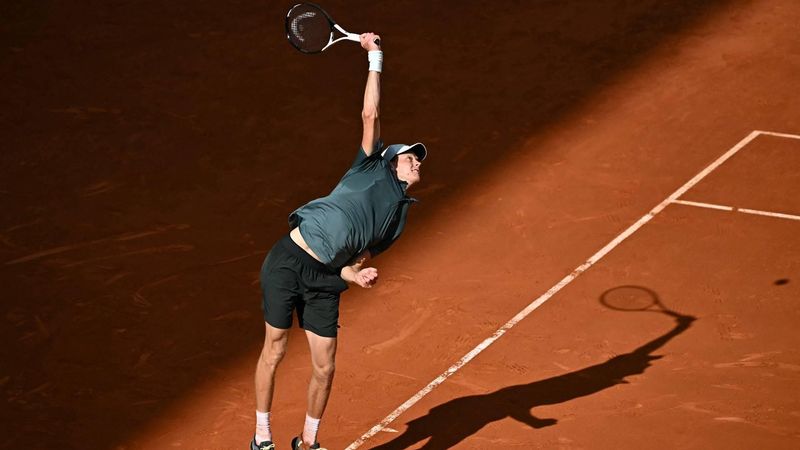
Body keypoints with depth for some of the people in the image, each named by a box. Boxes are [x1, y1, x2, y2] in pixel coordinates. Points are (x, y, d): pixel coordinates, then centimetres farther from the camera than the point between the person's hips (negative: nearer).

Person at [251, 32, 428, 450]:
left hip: (324, 280, 5)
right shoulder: (371, 169, 5)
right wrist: (375, 58, -3)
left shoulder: (398, 217, 17)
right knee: (274, 351, 1)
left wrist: (357, 274, -7)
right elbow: (370, 115, -3)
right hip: (289, 262, -5)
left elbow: (361, 257, 16)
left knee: (324, 367, 0)